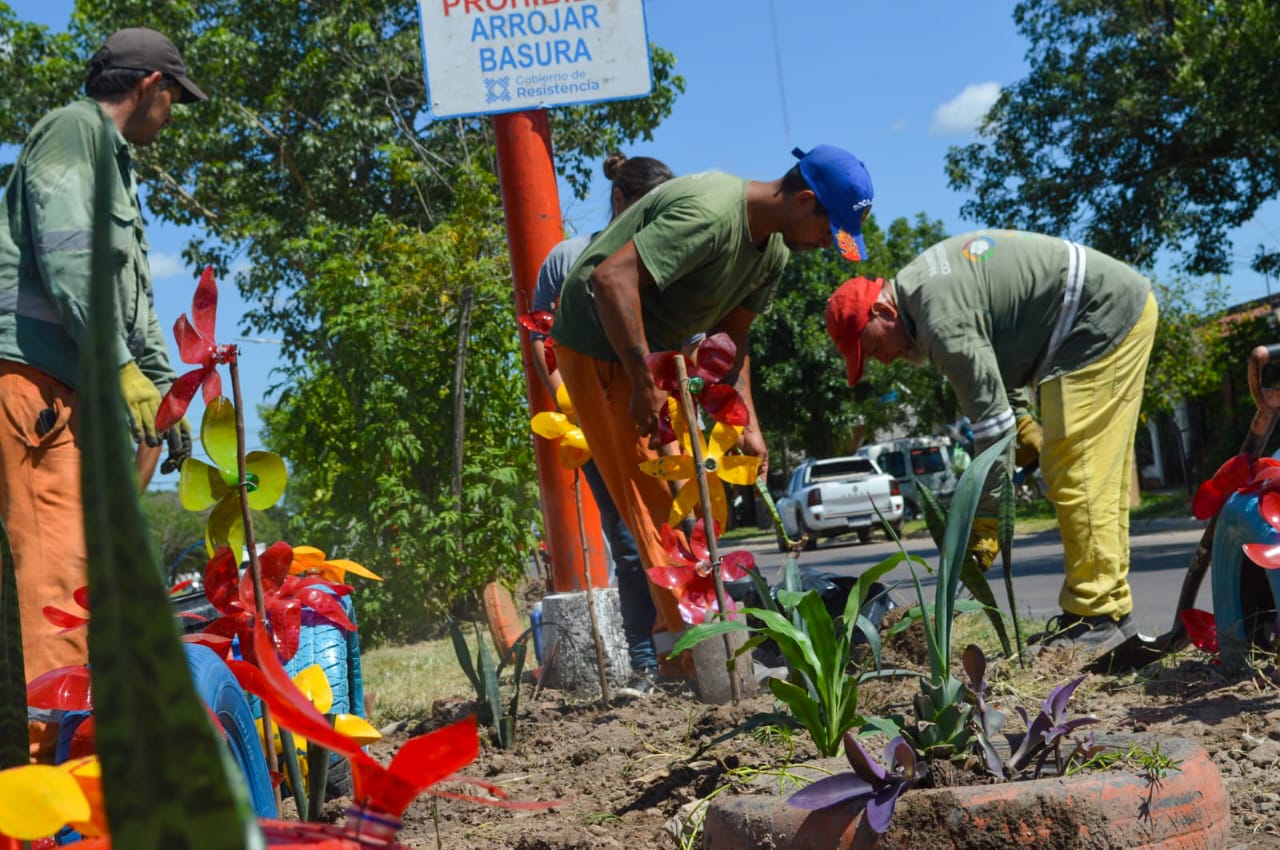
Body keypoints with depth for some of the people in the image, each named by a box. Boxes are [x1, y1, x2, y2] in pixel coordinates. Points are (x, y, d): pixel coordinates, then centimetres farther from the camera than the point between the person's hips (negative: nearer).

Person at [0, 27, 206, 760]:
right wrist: (125, 369, -20)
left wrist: (166, 390, 25)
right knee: (63, 555, -17)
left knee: (97, 556, 7)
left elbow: (134, 296, 30)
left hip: (80, 389, 10)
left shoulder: (117, 164, 29)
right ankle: (59, 740, -20)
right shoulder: (71, 131, -1)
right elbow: (69, 261, -16)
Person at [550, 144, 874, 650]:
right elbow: (612, 277, -35)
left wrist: (748, 426, -2)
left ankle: (676, 626, 20)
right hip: (599, 345, -10)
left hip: (654, 353, 10)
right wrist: (644, 387, -32)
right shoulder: (710, 212, -29)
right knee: (656, 495, -11)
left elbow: (729, 336, 9)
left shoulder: (773, 251, 2)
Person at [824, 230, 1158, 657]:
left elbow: (990, 419, -25)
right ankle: (1110, 610, 17)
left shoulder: (942, 319, -25)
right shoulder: (921, 282, 7)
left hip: (1106, 316, -11)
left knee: (1076, 474, -12)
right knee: (1095, 475, 12)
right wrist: (1022, 419, 12)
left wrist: (985, 523, -21)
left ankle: (1099, 617, -9)